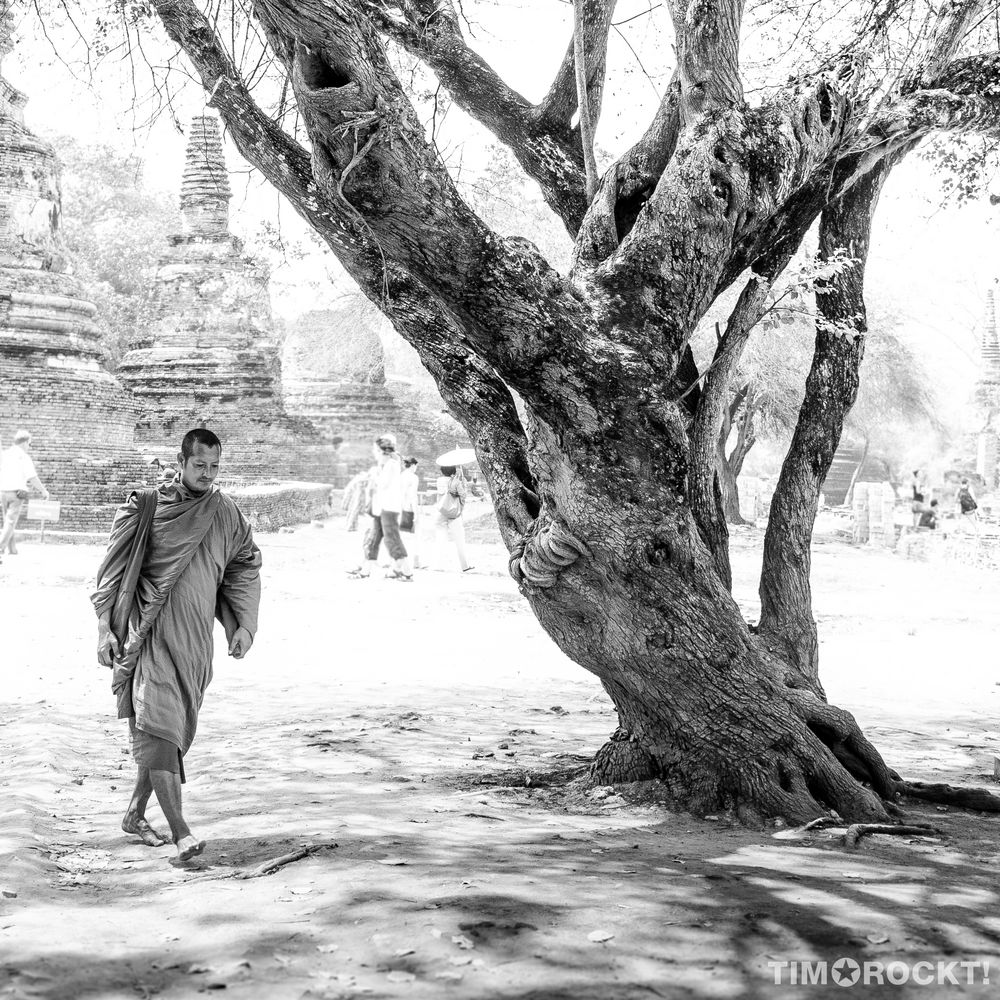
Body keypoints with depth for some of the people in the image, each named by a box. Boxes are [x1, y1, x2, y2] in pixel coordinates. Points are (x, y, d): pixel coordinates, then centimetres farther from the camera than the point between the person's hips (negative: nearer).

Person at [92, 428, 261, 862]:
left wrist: (244, 624, 5)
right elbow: (112, 569, -1)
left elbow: (246, 566, 16)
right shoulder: (146, 507, -4)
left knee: (174, 729, 11)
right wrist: (104, 626, -6)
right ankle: (179, 830, -19)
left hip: (195, 639, 5)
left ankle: (136, 812, 28)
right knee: (157, 724, -14)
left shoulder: (227, 514, 6)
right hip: (150, 633, -4)